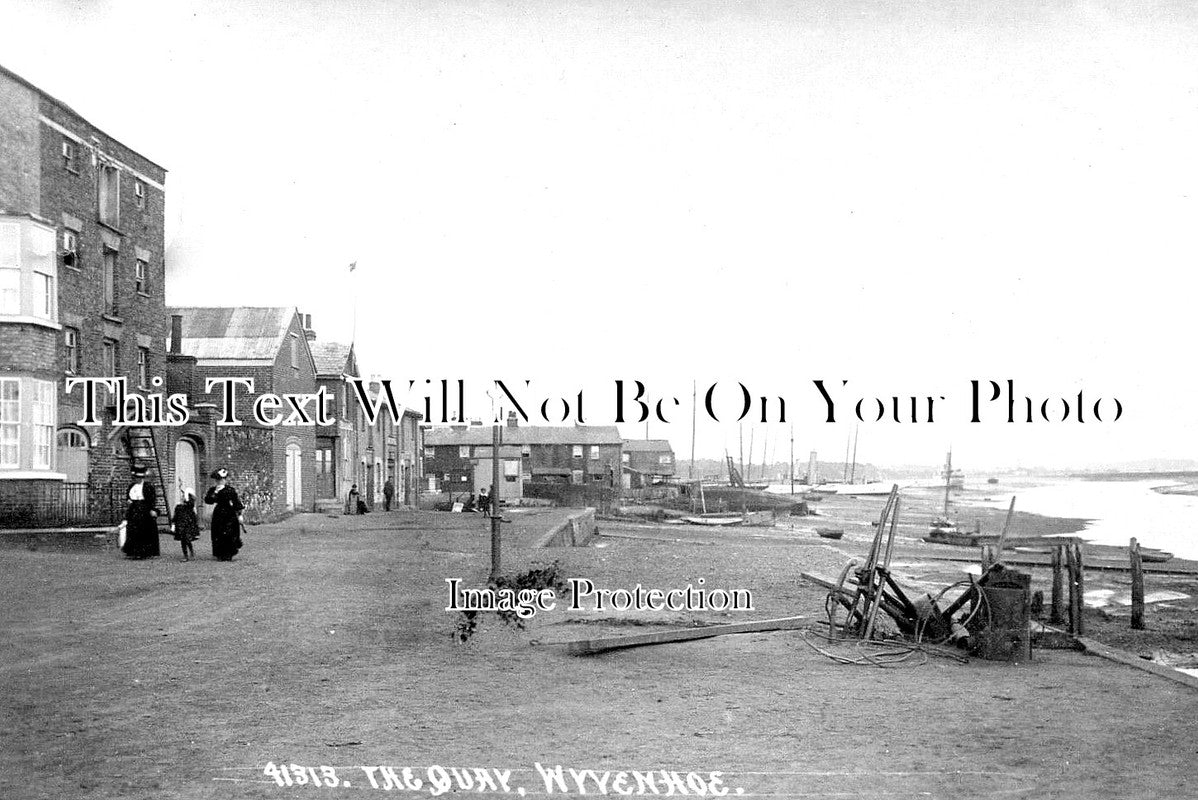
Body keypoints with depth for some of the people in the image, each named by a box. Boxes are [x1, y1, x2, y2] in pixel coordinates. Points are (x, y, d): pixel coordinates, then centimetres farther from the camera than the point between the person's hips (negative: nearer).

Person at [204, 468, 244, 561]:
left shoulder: (231, 490, 0)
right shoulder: (212, 490, 4)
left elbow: (237, 503, -1)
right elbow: (207, 500, -5)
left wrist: (239, 515, -2)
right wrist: (215, 492, -14)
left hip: (230, 515, -1)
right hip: (218, 515, 1)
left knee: (230, 535, -1)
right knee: (218, 536, 0)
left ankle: (228, 555, 7)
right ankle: (219, 555, 6)